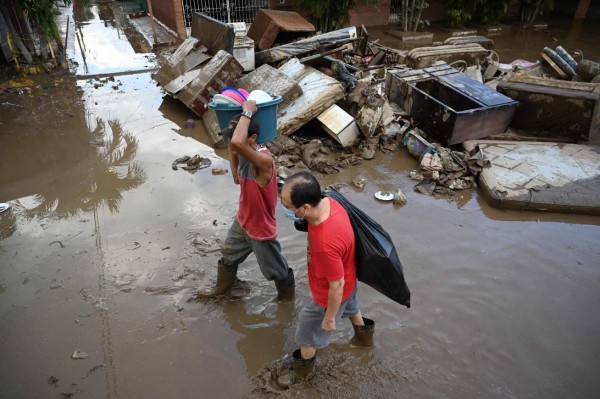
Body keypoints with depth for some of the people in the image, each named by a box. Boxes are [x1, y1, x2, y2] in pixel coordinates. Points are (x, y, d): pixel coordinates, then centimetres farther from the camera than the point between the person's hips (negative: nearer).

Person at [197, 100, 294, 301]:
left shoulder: (264, 160, -37)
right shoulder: (244, 155, -8)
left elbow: (238, 142, -56)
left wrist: (247, 111, -40)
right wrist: (230, 151, -1)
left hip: (261, 228, -8)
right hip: (241, 221, 9)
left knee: (275, 269, 17)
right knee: (228, 257, 29)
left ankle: (287, 298, 45)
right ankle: (221, 289, 57)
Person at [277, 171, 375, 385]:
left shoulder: (326, 245, -48)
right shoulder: (328, 202, -23)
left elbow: (336, 285, -31)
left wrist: (329, 317, -13)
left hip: (331, 293, -7)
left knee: (308, 333, 20)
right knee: (350, 307, 37)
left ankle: (302, 370, 50)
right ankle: (365, 337, 67)